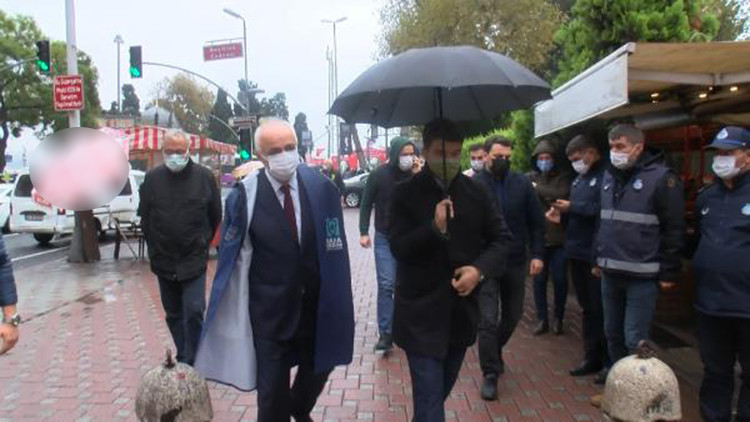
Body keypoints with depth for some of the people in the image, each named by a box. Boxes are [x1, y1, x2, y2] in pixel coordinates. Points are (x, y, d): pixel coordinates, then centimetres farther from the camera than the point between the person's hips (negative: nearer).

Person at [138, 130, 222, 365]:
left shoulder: (204, 176, -5)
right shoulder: (152, 178, 0)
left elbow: (215, 216, 4)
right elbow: (144, 218, 9)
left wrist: (202, 244, 8)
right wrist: (156, 248, 10)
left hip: (194, 259, -3)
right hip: (164, 260, 3)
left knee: (194, 311, -8)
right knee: (173, 314, 13)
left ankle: (190, 363, 5)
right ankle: (184, 358, 27)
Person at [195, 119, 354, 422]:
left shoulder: (321, 187, -10)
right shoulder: (245, 195, -15)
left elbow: (335, 247, -4)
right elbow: (232, 257, -7)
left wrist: (336, 299, -2)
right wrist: (236, 312, -3)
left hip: (315, 304, 3)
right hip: (269, 310, -3)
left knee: (318, 368, 24)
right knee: (271, 389, 11)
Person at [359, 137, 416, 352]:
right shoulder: (379, 174, -7)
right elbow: (366, 204, 0)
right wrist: (364, 232, -7)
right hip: (384, 239, -2)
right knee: (386, 285, -6)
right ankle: (385, 333, 1)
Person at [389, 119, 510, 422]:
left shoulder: (477, 192, 2)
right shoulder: (405, 194, -8)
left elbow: (500, 238, 5)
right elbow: (399, 248, -14)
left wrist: (480, 269, -13)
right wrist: (435, 228, -29)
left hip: (462, 310, 4)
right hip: (421, 313, -4)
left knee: (442, 390, 23)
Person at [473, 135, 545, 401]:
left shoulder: (522, 183, -2)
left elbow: (536, 221, 4)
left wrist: (537, 254, -2)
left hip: (516, 262, 4)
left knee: (512, 315, 17)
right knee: (488, 320, -2)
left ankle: (494, 351, 44)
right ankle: (490, 374, 13)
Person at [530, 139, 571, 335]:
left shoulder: (563, 177, 2)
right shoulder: (530, 178, 4)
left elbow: (563, 195, -17)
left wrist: (538, 189, -13)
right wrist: (543, 213, -18)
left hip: (558, 238, -1)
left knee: (559, 279, 6)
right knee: (539, 280, 7)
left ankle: (558, 319, 23)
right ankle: (542, 319, 20)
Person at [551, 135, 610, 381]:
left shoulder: (606, 176, -13)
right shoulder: (579, 178, 16)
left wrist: (572, 207, -17)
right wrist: (562, 212, 2)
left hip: (596, 255, -9)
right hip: (577, 252, 9)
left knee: (600, 310, 1)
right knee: (587, 308, 15)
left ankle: (609, 362, 15)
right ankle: (592, 358, 26)